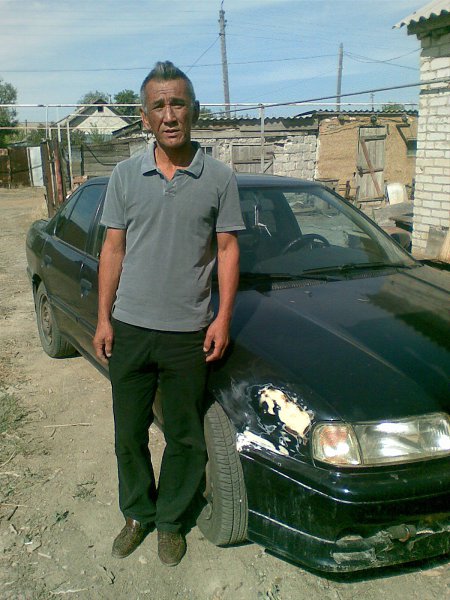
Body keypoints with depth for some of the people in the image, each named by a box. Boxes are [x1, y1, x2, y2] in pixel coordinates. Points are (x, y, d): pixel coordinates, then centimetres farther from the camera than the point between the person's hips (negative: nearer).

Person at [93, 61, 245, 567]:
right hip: (129, 329, 2)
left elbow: (227, 249, 1)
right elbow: (113, 249, 5)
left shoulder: (219, 178, -2)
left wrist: (223, 318, -7)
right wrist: (103, 319, 1)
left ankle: (170, 521, 35)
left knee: (184, 438, 12)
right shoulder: (125, 175, 3)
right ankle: (137, 514, 38)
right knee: (129, 433, 15)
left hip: (188, 334, -1)